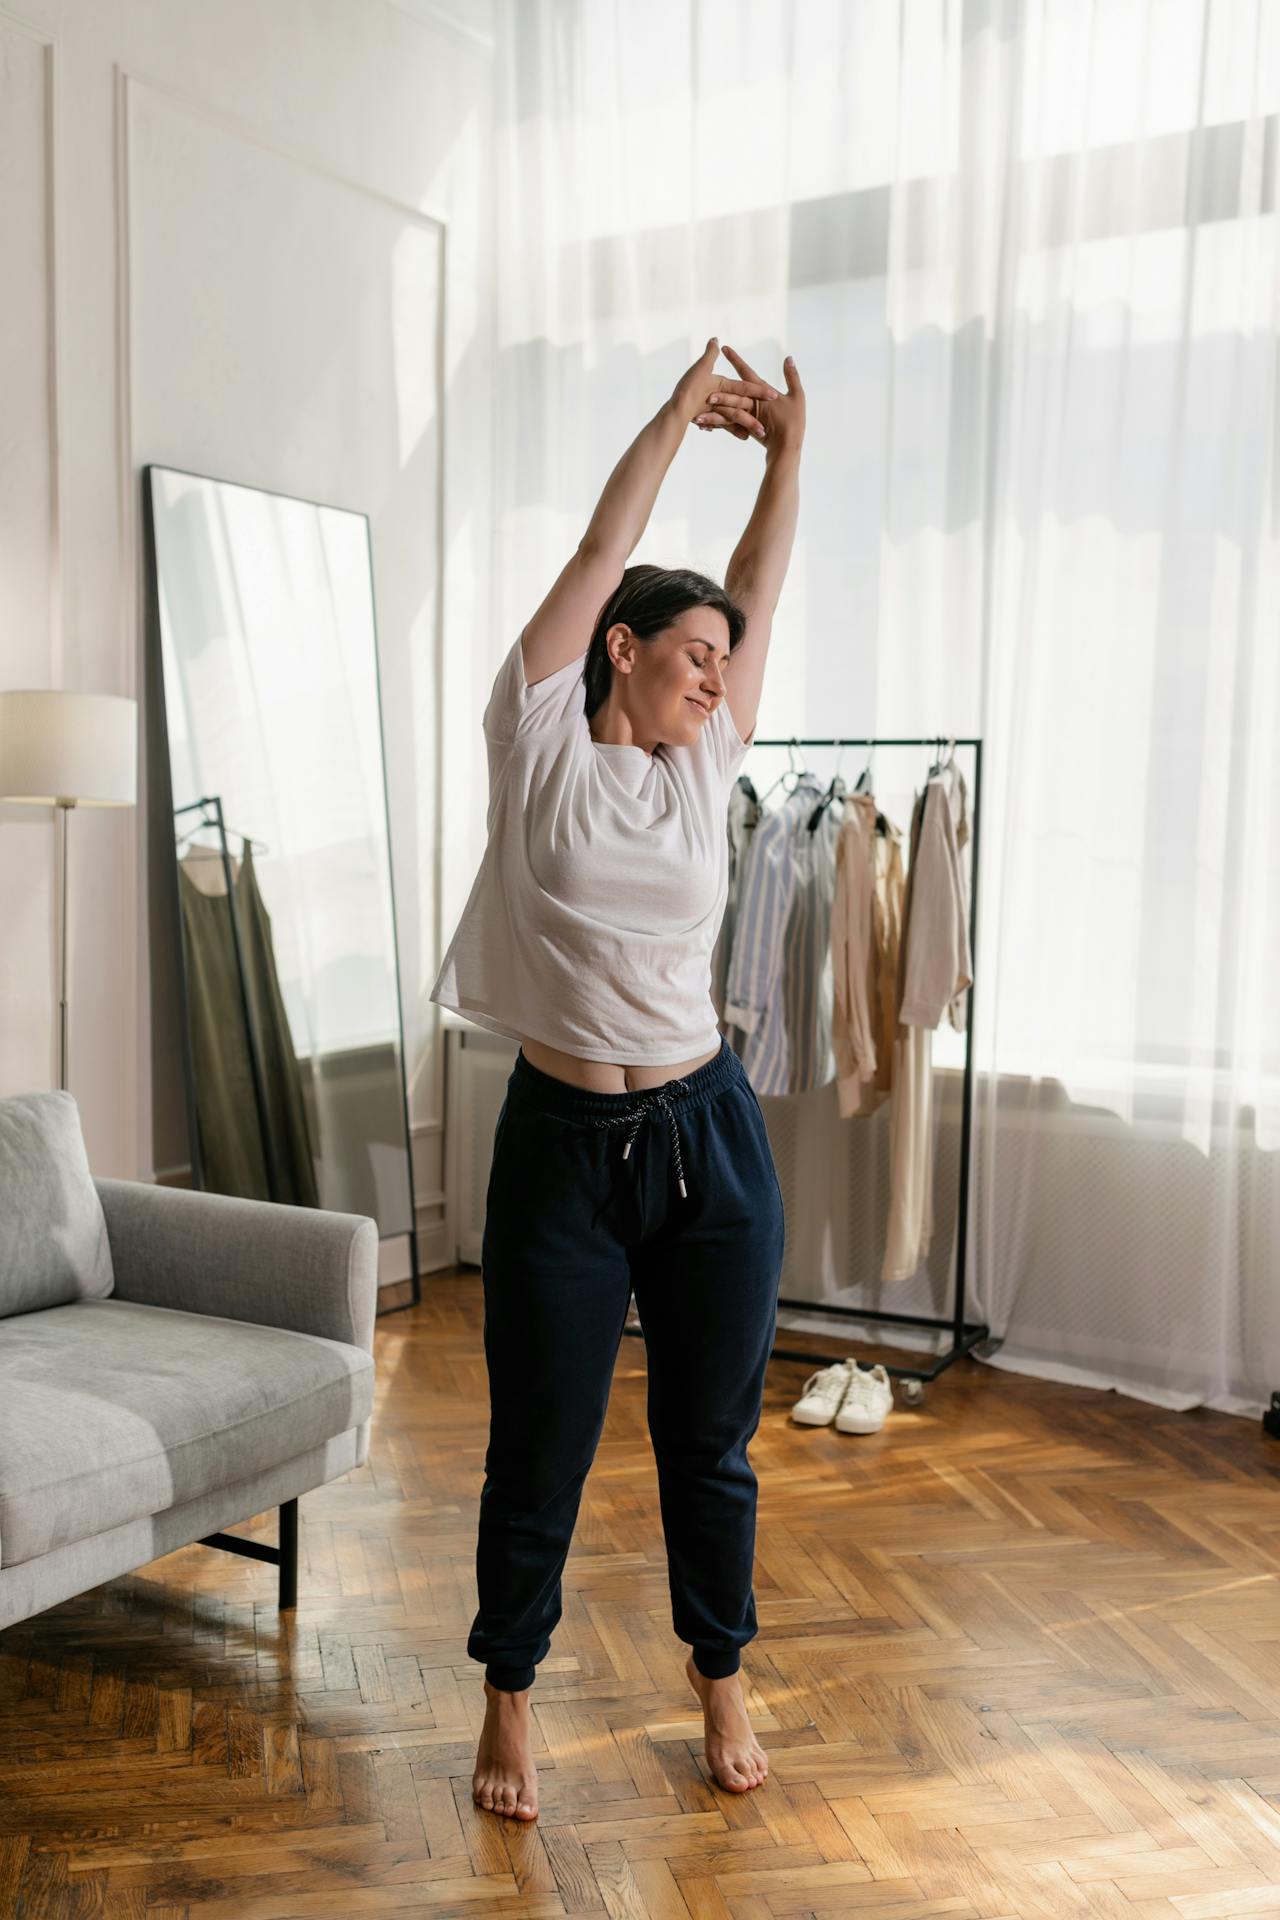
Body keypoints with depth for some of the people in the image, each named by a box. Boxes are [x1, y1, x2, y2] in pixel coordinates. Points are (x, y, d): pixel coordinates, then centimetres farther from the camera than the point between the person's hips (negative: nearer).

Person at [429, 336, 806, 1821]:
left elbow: (759, 586, 7)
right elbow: (601, 554, -4)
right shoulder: (540, 747, -3)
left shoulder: (704, 768, 7)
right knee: (538, 1449, 10)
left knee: (709, 1439, 15)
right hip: (562, 1144, -3)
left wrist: (787, 448, 1)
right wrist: (678, 409, 2)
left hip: (709, 1139, 3)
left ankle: (720, 1681, 35)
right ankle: (509, 1700, 31)